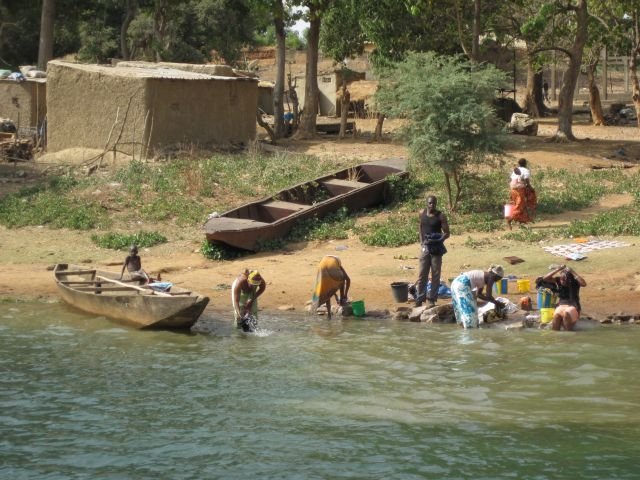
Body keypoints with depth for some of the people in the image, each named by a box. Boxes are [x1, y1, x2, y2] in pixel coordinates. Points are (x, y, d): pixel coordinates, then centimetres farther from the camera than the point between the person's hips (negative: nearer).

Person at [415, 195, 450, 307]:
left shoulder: (441, 216, -7)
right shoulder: (422, 214, 3)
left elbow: (447, 233, -6)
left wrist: (439, 240, -23)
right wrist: (421, 242, 6)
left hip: (436, 248, -3)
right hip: (425, 247, 3)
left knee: (435, 275, 2)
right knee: (422, 274, 2)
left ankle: (432, 299, 8)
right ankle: (419, 299, 7)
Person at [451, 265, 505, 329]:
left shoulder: (485, 276, 24)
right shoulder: (490, 277, -1)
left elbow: (478, 294, 30)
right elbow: (488, 296, -5)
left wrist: (493, 301, 30)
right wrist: (497, 303, 11)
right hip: (462, 285, -9)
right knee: (469, 309, -6)